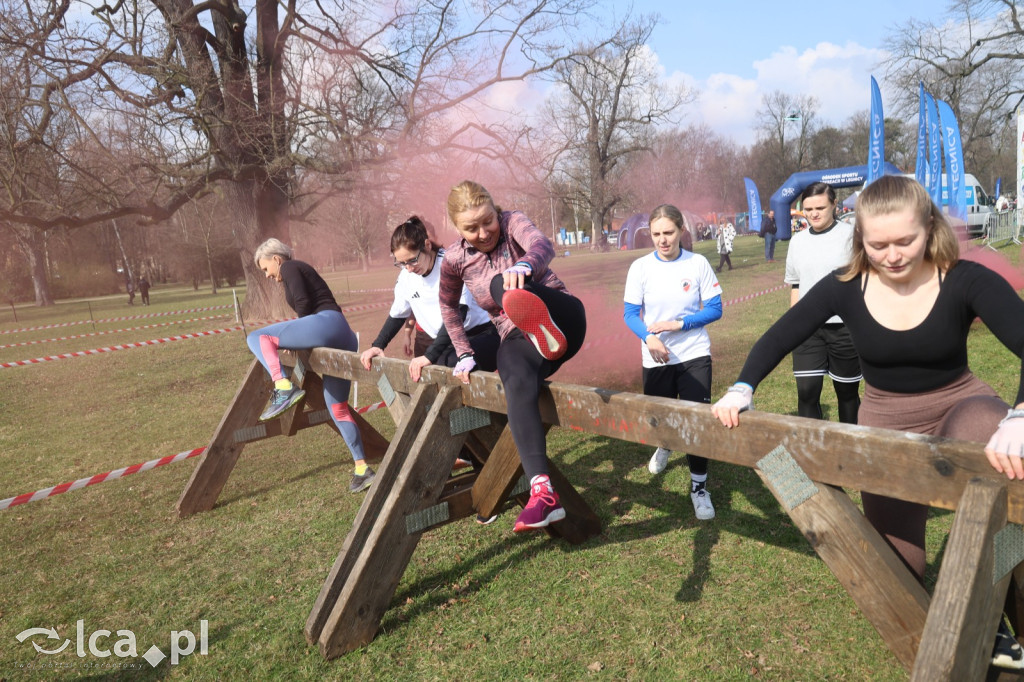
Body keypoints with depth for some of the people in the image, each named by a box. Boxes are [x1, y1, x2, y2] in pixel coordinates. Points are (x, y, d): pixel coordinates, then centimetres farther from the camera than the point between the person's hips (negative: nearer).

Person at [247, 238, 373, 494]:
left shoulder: (289, 268, 7)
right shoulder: (302, 270, 33)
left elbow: (303, 302, -9)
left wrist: (296, 336, 5)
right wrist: (296, 336, 26)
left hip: (325, 324, -9)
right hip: (343, 336, 9)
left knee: (257, 337, -7)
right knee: (337, 408, 11)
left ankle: (284, 388, -27)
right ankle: (362, 469, 9)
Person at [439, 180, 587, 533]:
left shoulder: (513, 222, -6)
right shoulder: (455, 259, 3)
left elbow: (543, 246, -29)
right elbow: (448, 306, 21)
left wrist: (524, 266, -52)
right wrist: (465, 353, 14)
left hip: (561, 316, -2)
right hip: (519, 339, 2)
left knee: (502, 285, -32)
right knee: (519, 385, -35)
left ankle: (549, 334, -65)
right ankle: (543, 493, -47)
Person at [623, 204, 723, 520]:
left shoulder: (698, 264, -8)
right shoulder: (640, 267, -8)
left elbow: (714, 309, -4)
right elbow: (630, 314, -5)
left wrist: (679, 324, -17)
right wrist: (649, 337, -24)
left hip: (695, 355, -1)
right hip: (656, 359, 1)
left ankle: (699, 486, 15)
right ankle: (664, 445, 54)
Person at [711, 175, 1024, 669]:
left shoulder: (966, 281, -19)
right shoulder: (845, 288, -13)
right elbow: (777, 339, -6)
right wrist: (740, 391, -21)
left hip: (959, 405, -2)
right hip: (887, 423, 2)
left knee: (981, 425, -41)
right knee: (897, 564, 4)